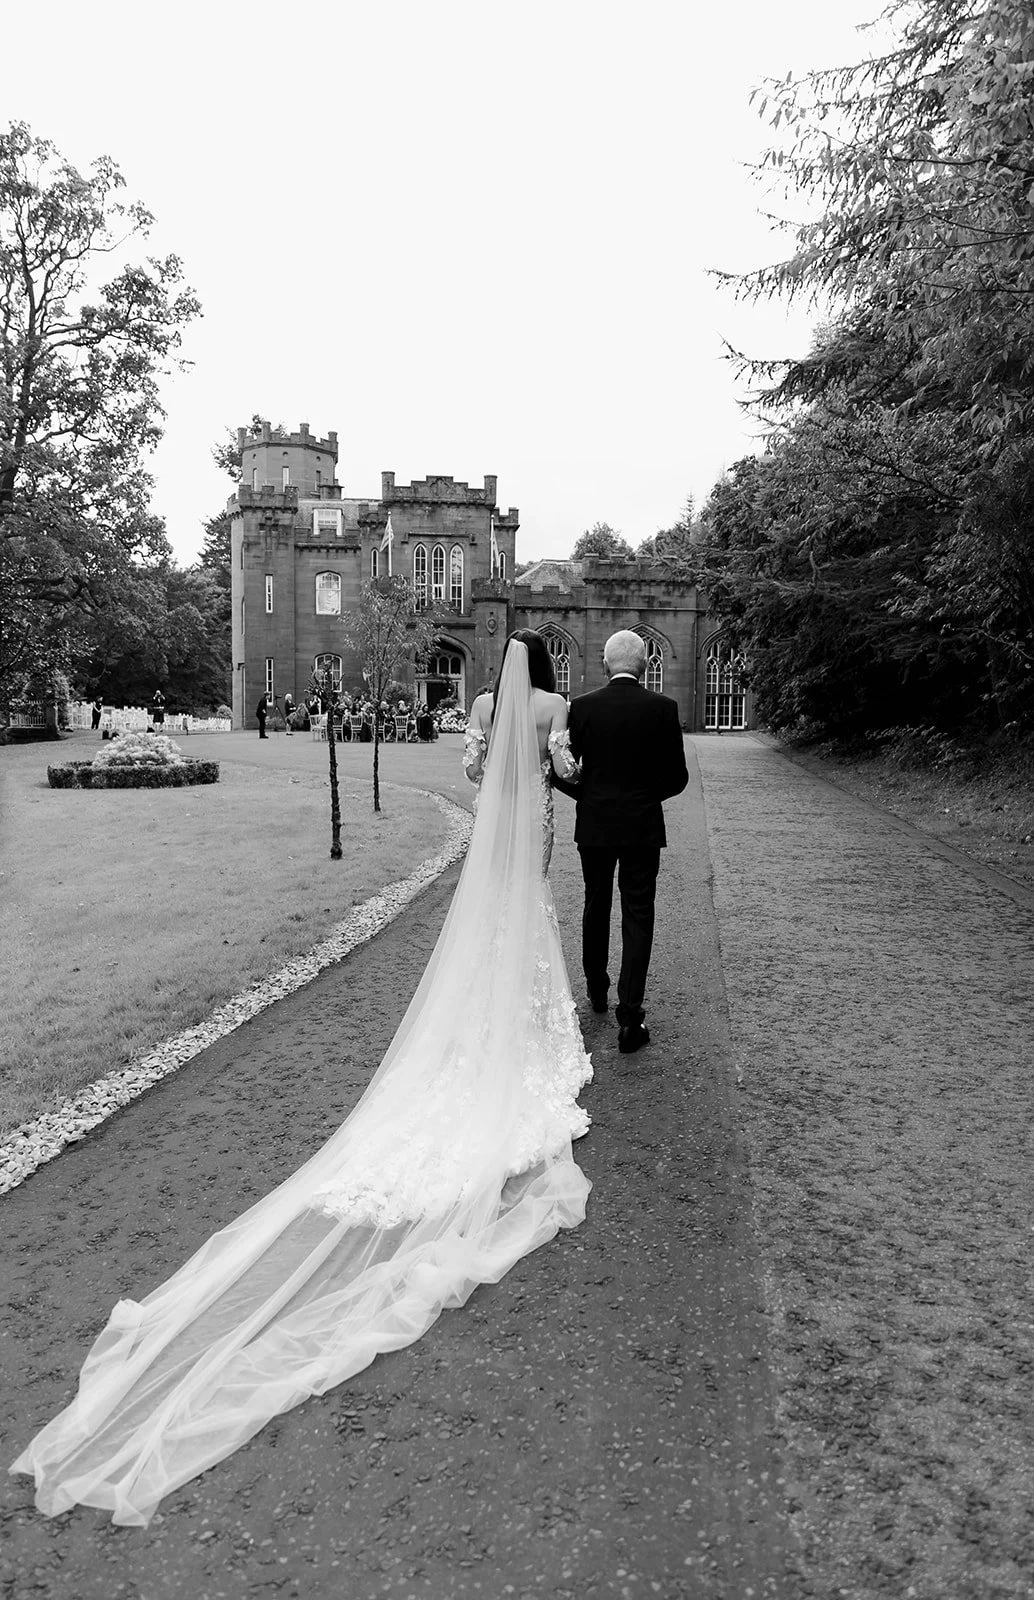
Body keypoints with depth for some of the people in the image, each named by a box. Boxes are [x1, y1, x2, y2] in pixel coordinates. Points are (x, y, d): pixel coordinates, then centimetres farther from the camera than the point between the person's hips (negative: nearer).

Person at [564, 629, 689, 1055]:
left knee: (596, 909, 19)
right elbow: (677, 777, -3)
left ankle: (596, 990, 37)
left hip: (593, 826, 2)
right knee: (637, 917, 2)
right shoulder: (663, 708, -6)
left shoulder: (582, 706, -5)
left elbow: (564, 768, -1)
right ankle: (629, 1016, -2)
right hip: (642, 827, -1)